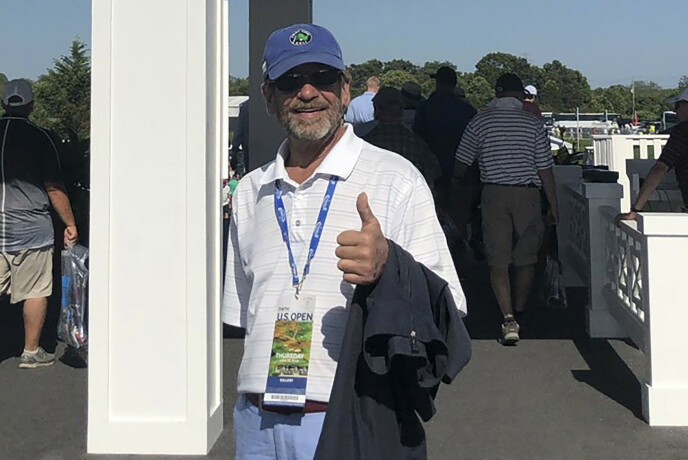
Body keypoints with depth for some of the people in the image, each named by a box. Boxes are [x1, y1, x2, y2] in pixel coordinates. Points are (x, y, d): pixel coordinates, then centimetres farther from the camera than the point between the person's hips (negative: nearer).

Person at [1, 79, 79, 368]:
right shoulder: (38, 138, -6)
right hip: (30, 228, -3)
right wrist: (70, 224, 3)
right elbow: (54, 189, -6)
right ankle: (31, 352, 13)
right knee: (35, 291, 6)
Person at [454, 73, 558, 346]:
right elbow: (545, 170, 0)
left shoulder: (480, 122, 0)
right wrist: (553, 206, 8)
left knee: (498, 260, -1)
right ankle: (520, 313, 27)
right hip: (527, 194, 1)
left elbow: (461, 165, 4)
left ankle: (508, 319, -13)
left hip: (493, 194, 0)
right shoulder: (533, 124, 0)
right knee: (526, 257, 15)